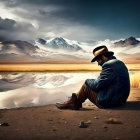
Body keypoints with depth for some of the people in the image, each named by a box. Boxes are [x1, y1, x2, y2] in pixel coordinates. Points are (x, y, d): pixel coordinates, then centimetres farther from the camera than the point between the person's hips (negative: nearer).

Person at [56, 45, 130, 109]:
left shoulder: (109, 65, -19)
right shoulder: (120, 63, 12)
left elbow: (97, 85, -18)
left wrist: (87, 81, 1)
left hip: (109, 101, -10)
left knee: (85, 86, 1)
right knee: (89, 83, 17)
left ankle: (74, 103, 21)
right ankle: (76, 103, 25)